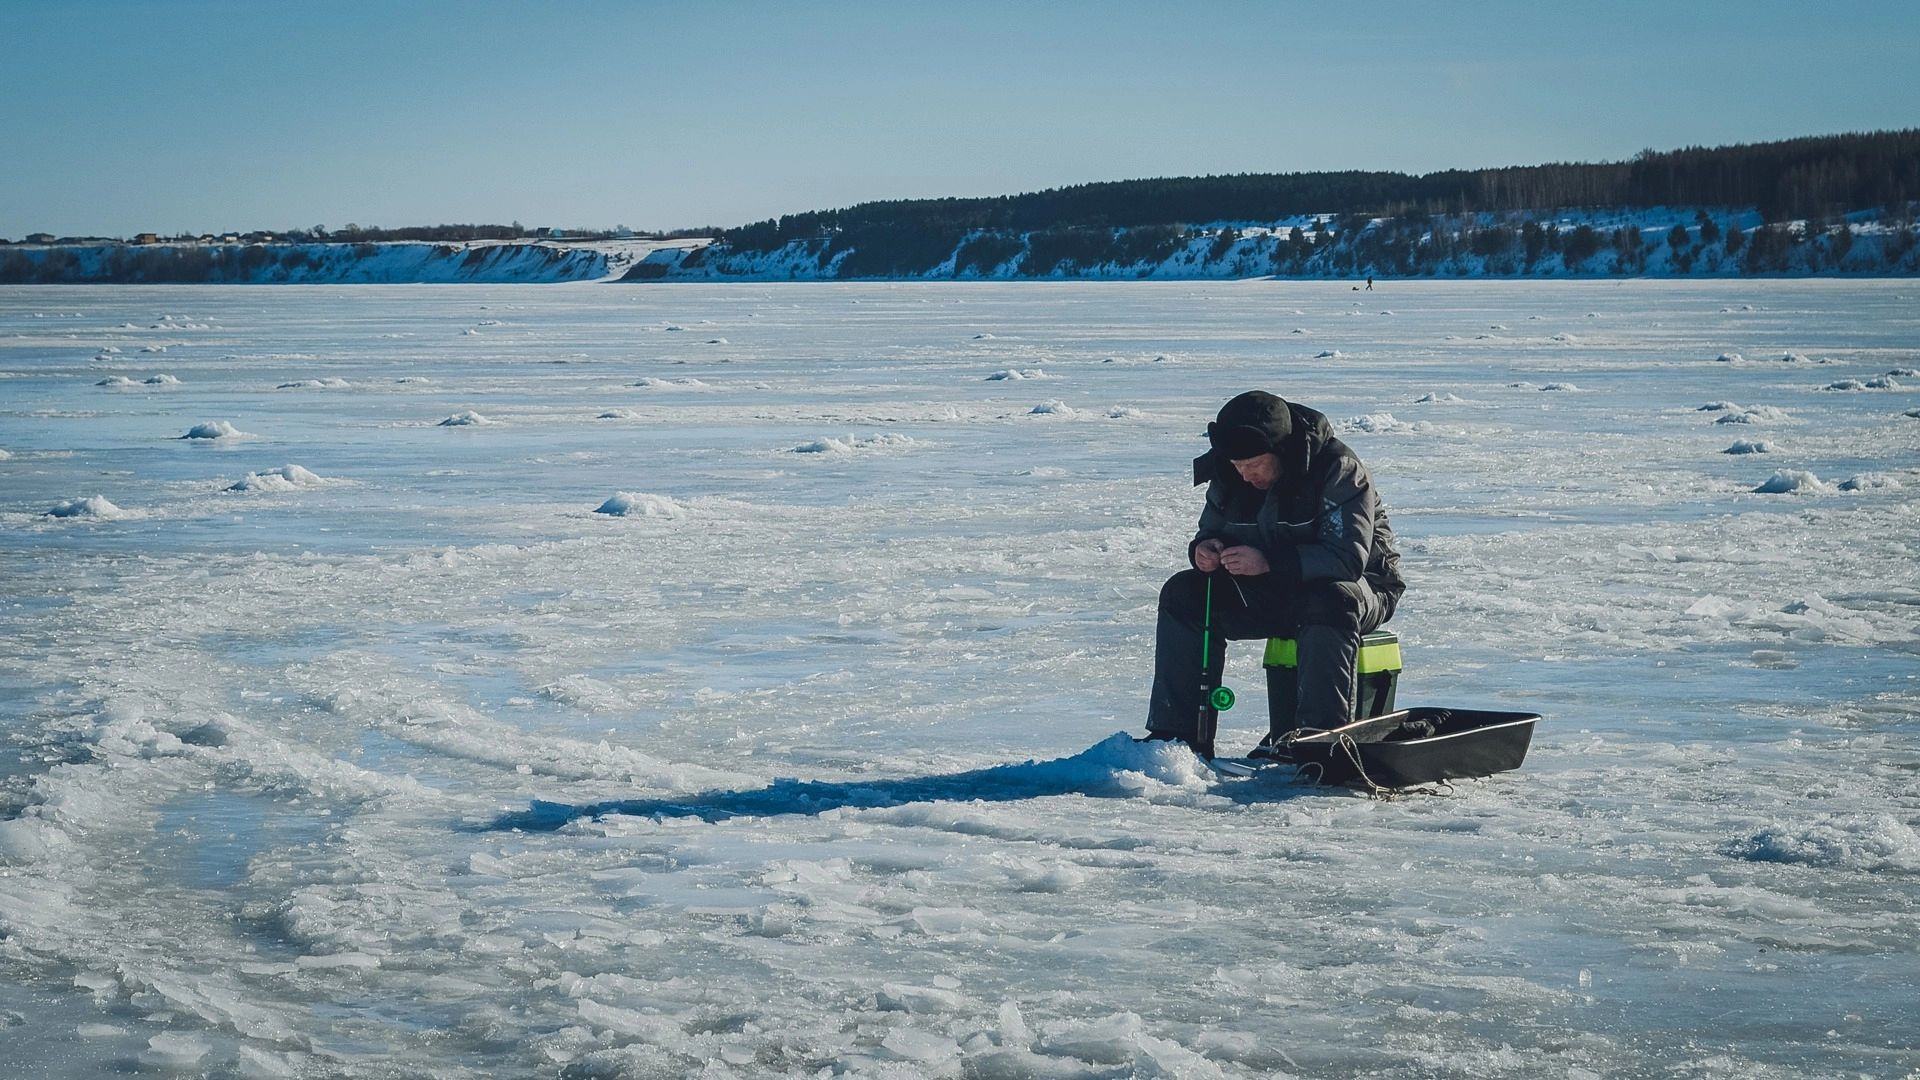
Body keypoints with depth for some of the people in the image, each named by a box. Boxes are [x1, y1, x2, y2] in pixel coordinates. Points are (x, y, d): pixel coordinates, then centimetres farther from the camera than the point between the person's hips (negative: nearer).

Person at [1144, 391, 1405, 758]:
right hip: (1275, 592, 6)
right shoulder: (1229, 475, -4)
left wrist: (1270, 562, -38)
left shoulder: (1338, 469, -24)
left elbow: (1348, 556, -32)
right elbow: (1211, 530, 8)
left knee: (1329, 601, -41)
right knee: (1182, 594, -10)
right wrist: (1204, 549, -18)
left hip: (1361, 586, -6)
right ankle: (1176, 731, -12)